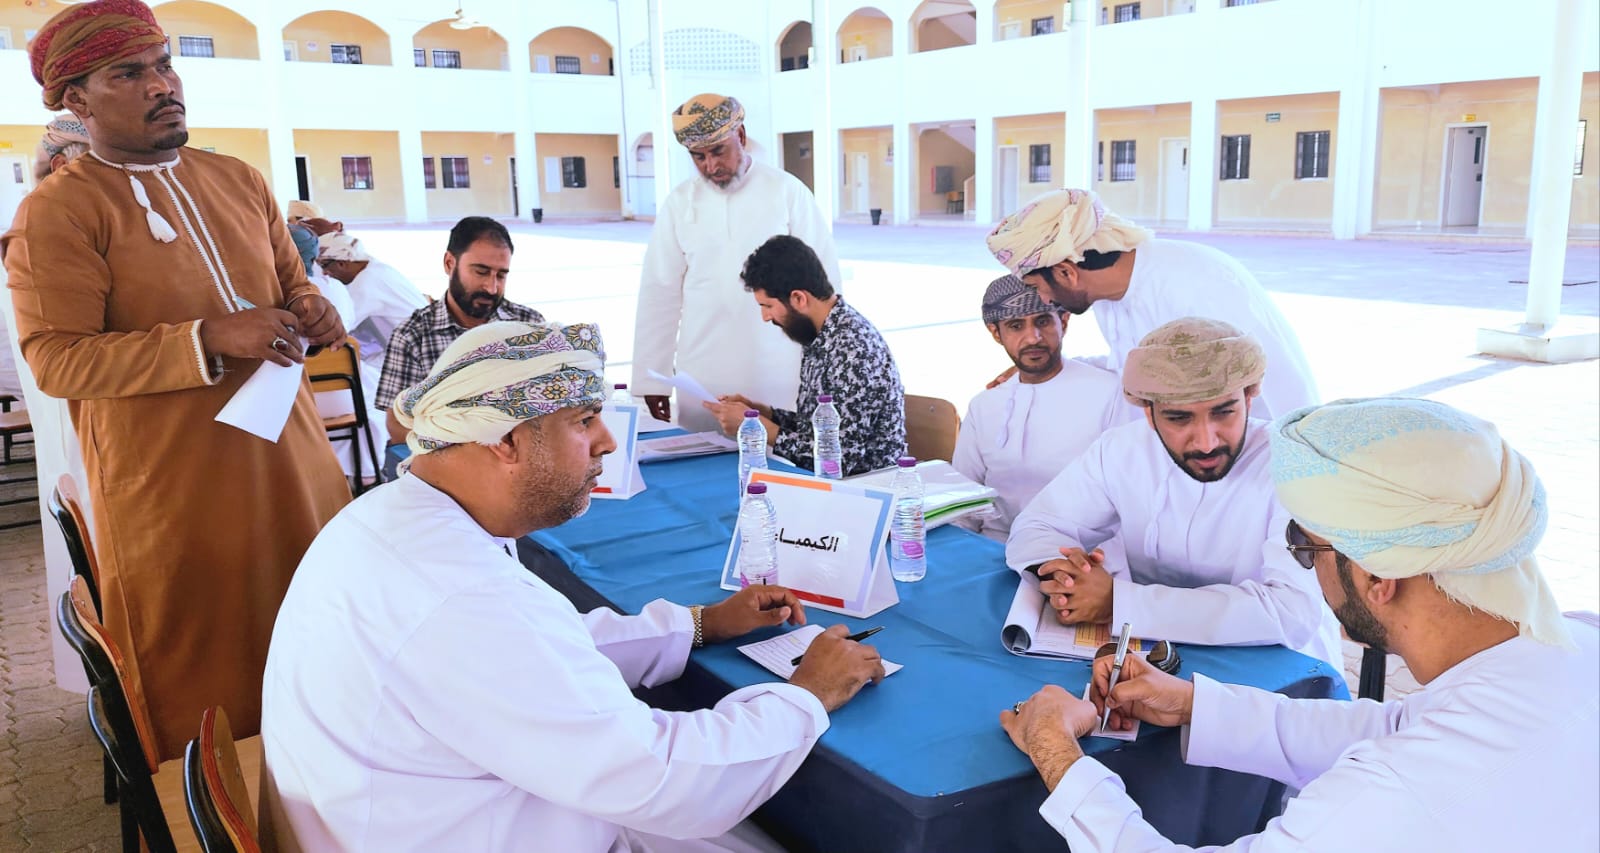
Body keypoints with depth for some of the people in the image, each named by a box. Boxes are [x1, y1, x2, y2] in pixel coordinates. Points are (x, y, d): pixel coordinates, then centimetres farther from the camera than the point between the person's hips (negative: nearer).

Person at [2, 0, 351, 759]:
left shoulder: (238, 181, 13)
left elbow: (290, 280, 22)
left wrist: (313, 309, -4)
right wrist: (213, 341, -22)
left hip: (292, 464, 5)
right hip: (170, 494, -5)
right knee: (203, 702, 5)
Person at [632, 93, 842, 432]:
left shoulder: (787, 191, -1)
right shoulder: (679, 203, 5)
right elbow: (660, 293, 6)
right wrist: (652, 379, 4)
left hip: (780, 374, -1)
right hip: (703, 378, 2)